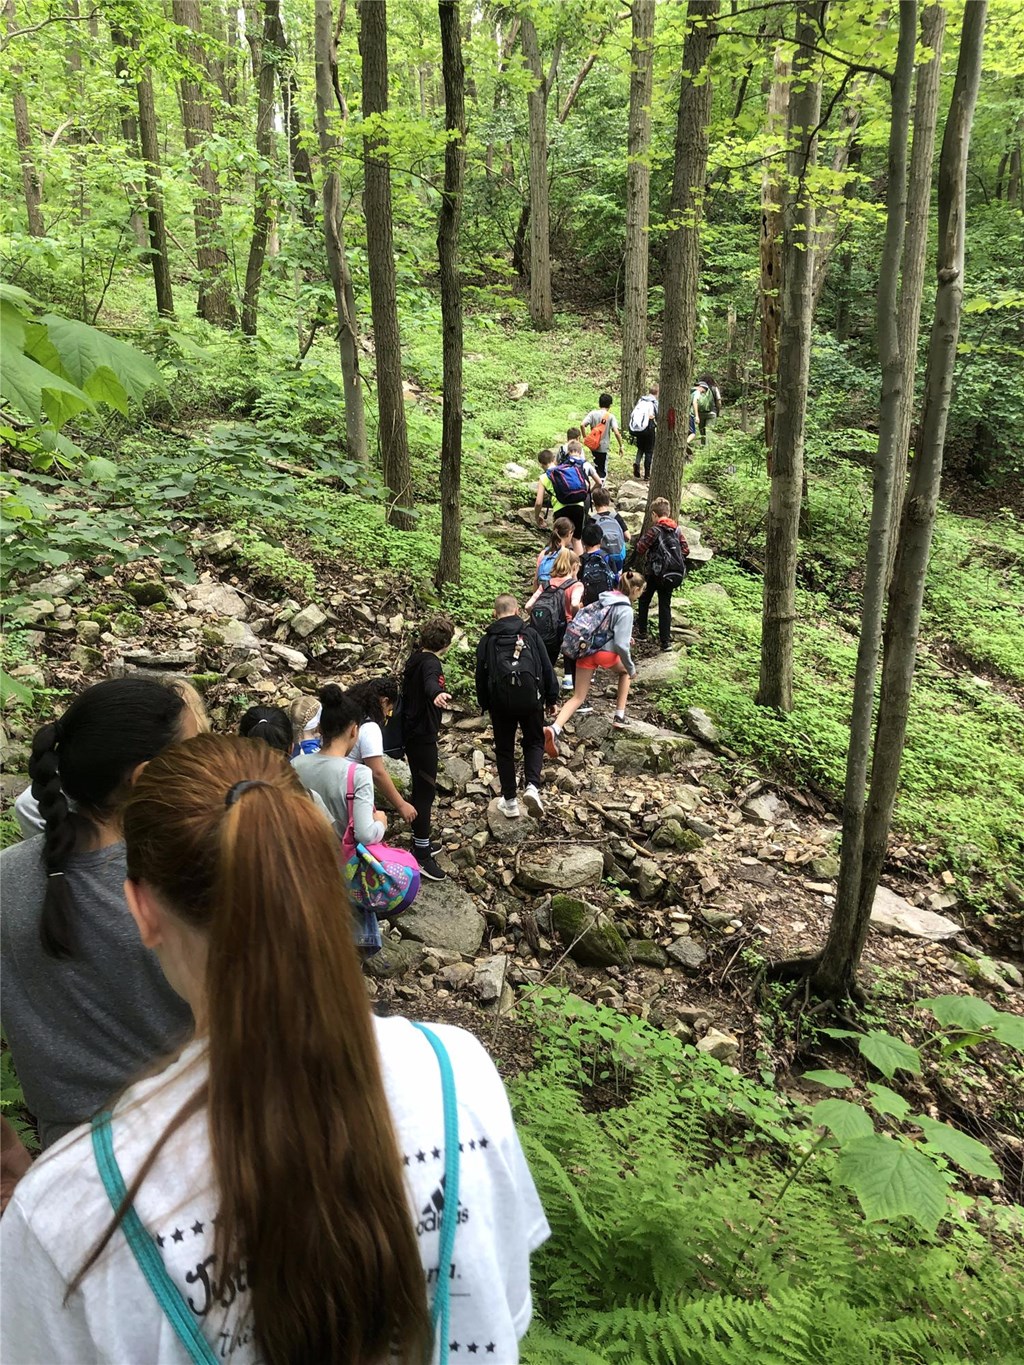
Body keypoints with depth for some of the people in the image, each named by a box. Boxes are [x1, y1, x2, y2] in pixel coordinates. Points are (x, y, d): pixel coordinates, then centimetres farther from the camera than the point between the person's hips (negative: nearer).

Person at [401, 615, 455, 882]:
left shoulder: (416, 657, 8)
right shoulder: (431, 663, -21)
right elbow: (430, 682, -46)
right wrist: (437, 694, -68)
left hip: (412, 732, 10)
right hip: (423, 737, -10)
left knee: (420, 788, 18)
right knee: (425, 792, -8)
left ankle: (420, 844, 30)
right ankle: (422, 857, -5)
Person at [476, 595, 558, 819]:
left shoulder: (487, 639, 6)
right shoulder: (530, 633, 3)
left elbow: (480, 674, 7)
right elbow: (547, 668, 3)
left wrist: (484, 704, 18)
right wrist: (552, 698, 11)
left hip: (500, 700, 0)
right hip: (530, 697, 0)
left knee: (504, 749, 14)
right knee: (534, 742, 18)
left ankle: (510, 801, 16)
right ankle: (532, 786, -6)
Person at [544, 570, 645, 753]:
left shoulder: (604, 599, 12)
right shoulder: (626, 610, -9)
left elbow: (581, 617, 21)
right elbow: (621, 644, -14)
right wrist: (631, 667, -1)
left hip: (584, 651, 5)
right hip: (605, 652, -5)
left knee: (578, 698, 7)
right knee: (625, 672, 29)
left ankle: (554, 729, -17)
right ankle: (619, 717, 24)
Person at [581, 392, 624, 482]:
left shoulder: (593, 413, -2)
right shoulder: (610, 416, -8)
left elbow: (582, 425, -13)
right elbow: (616, 432, -16)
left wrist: (585, 437, -1)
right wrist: (621, 446, -7)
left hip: (593, 445, 3)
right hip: (603, 447, -3)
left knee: (597, 466, 26)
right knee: (602, 471, 4)